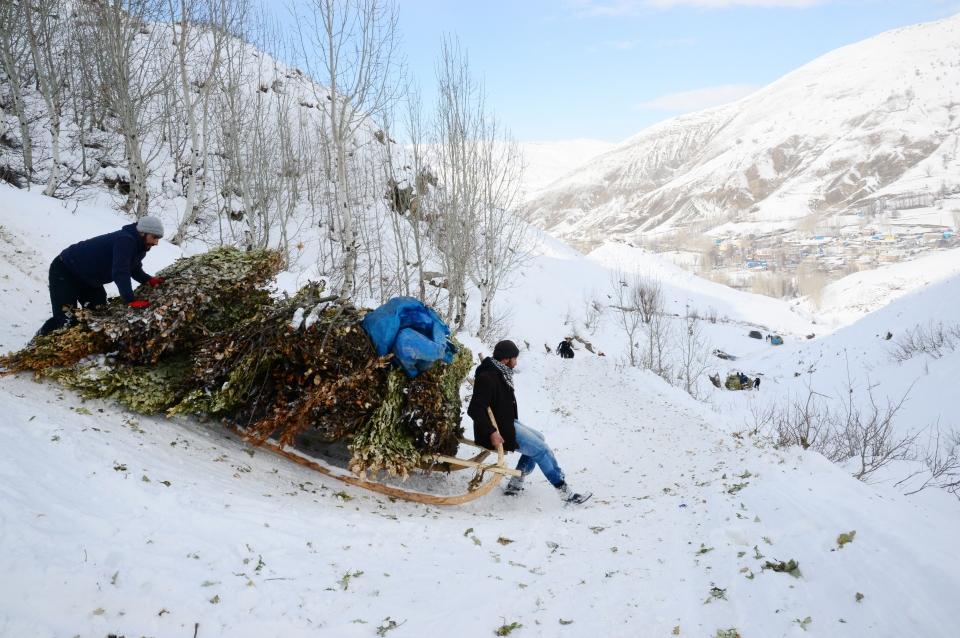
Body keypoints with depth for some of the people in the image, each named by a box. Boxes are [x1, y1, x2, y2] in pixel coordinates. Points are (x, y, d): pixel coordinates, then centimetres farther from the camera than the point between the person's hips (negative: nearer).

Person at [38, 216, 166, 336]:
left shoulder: (139, 246, -3)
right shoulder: (125, 240, -33)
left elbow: (135, 269, 11)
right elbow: (120, 272, -42)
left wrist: (149, 280, -10)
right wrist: (131, 300, -50)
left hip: (87, 277, 10)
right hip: (65, 271, -10)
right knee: (66, 317, -15)